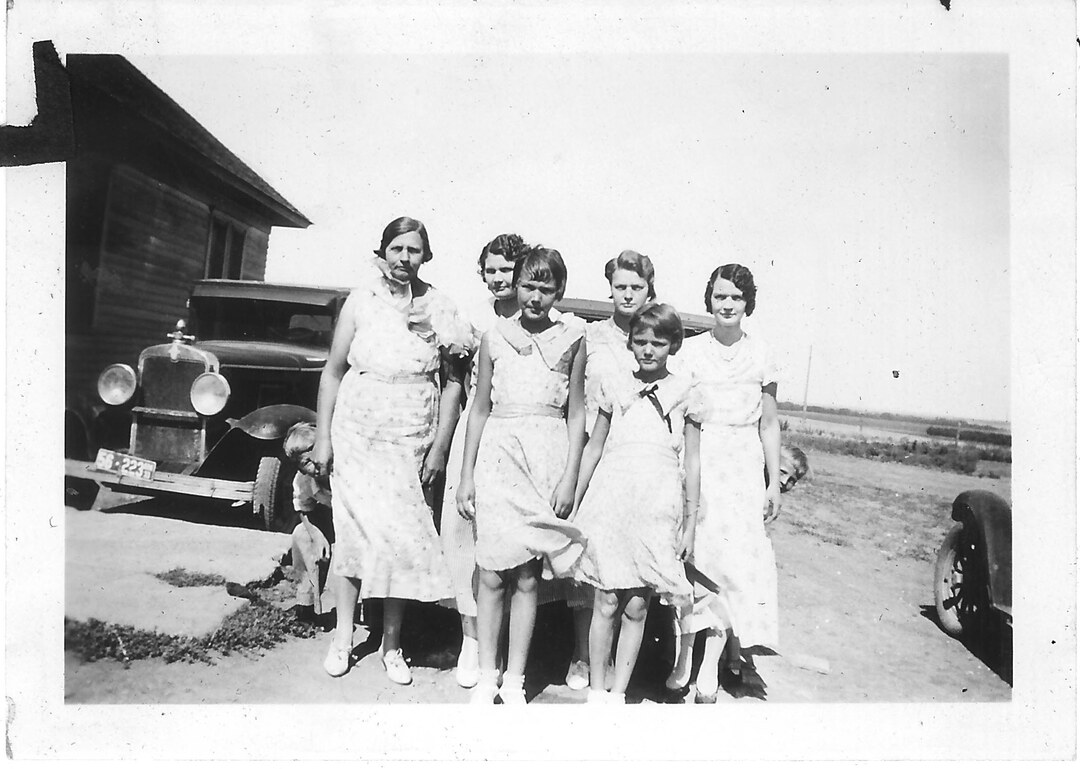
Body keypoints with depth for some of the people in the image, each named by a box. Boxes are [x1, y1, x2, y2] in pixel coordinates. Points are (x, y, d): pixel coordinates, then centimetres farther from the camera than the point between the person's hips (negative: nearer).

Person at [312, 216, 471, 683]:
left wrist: (440, 447, -2)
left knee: (403, 537, 1)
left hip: (412, 439, 0)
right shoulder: (361, 301, 2)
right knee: (356, 530, 0)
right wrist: (322, 438, 0)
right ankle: (343, 636, 15)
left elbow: (453, 383, 3)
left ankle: (392, 643, 14)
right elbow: (332, 372, 5)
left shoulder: (441, 310, 2)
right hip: (356, 433, 0)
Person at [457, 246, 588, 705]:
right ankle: (486, 677, 13)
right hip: (498, 452, 1)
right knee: (493, 573, 0)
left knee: (527, 577, 3)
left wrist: (570, 476, -2)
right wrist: (466, 476, 7)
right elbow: (479, 409, 10)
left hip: (548, 454, 0)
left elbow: (576, 413, 7)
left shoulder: (571, 340, 6)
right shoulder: (494, 338, 8)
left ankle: (514, 679, 14)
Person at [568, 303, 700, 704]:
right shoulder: (614, 387, 9)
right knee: (607, 601, 2)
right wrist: (574, 506, 15)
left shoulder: (685, 391, 5)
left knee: (637, 606, 4)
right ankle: (596, 691, 17)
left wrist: (691, 521, 5)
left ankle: (618, 693, 19)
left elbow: (693, 459, 7)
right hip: (610, 498, 1)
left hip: (657, 506, 0)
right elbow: (594, 448, 15)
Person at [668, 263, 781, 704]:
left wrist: (774, 482, 7)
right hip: (699, 458, -1)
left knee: (735, 554, -4)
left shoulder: (760, 354, 7)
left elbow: (769, 423, 10)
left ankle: (711, 664, 4)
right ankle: (685, 655, 10)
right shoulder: (691, 350, 4)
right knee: (695, 551, -3)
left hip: (744, 462, 1)